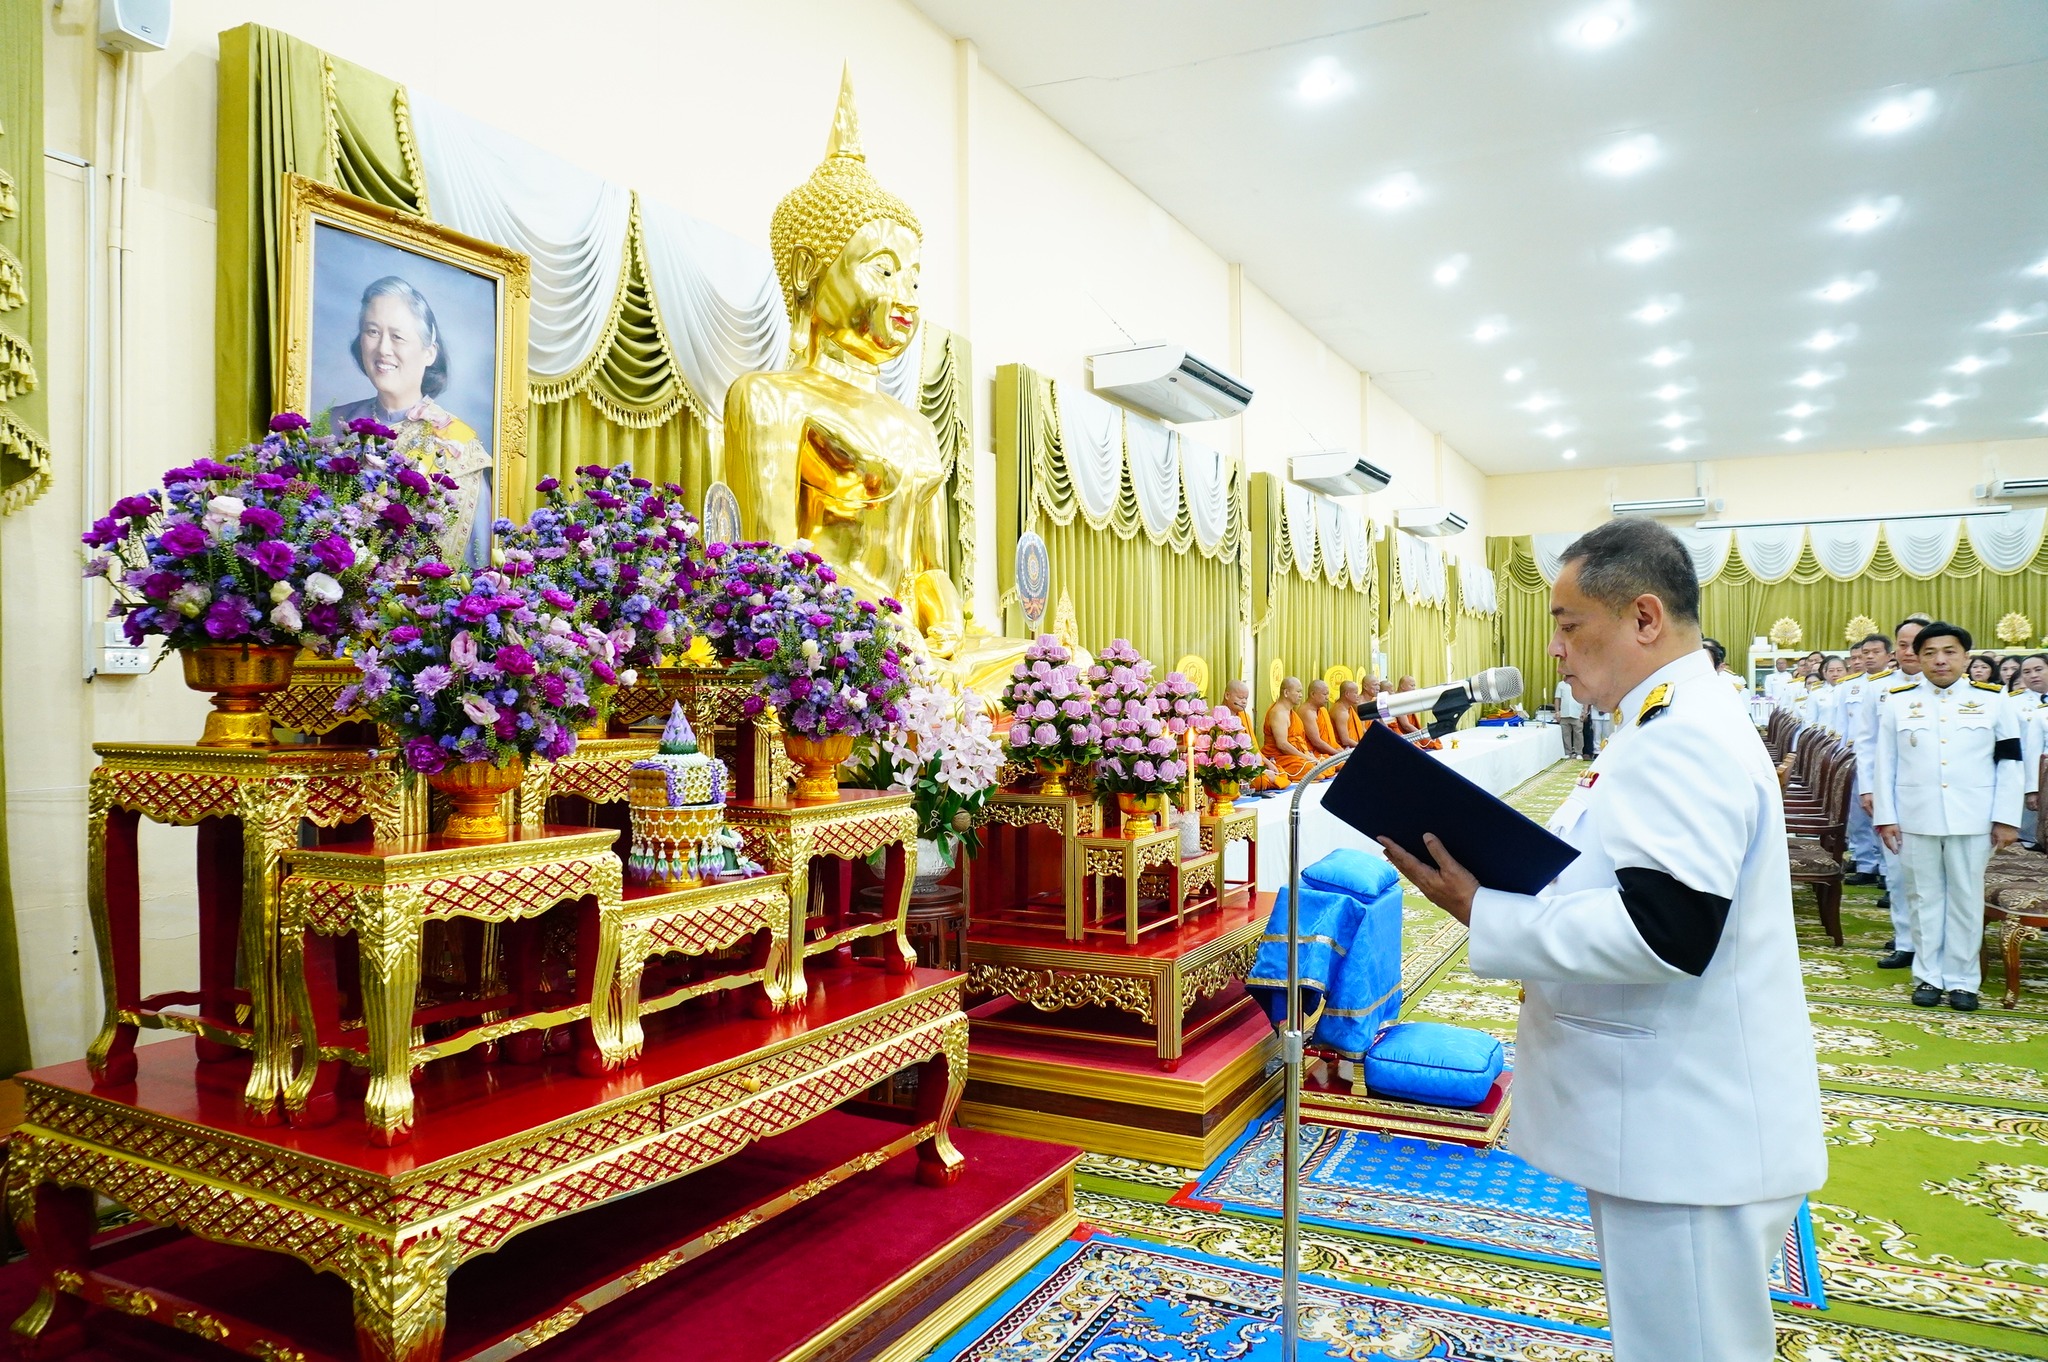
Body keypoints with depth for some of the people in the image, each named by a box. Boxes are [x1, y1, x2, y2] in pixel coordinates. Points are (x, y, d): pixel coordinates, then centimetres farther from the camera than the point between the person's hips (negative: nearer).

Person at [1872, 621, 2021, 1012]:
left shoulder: (1993, 700, 2)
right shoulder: (1899, 701, 3)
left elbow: (2010, 764, 2)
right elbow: (1885, 764, 4)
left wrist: (2007, 819, -2)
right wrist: (1886, 816, -1)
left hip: (1973, 820, 0)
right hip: (1916, 819, 1)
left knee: (1966, 900, 7)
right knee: (1925, 898, 9)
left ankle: (1962, 979, 17)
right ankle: (1928, 976, 18)